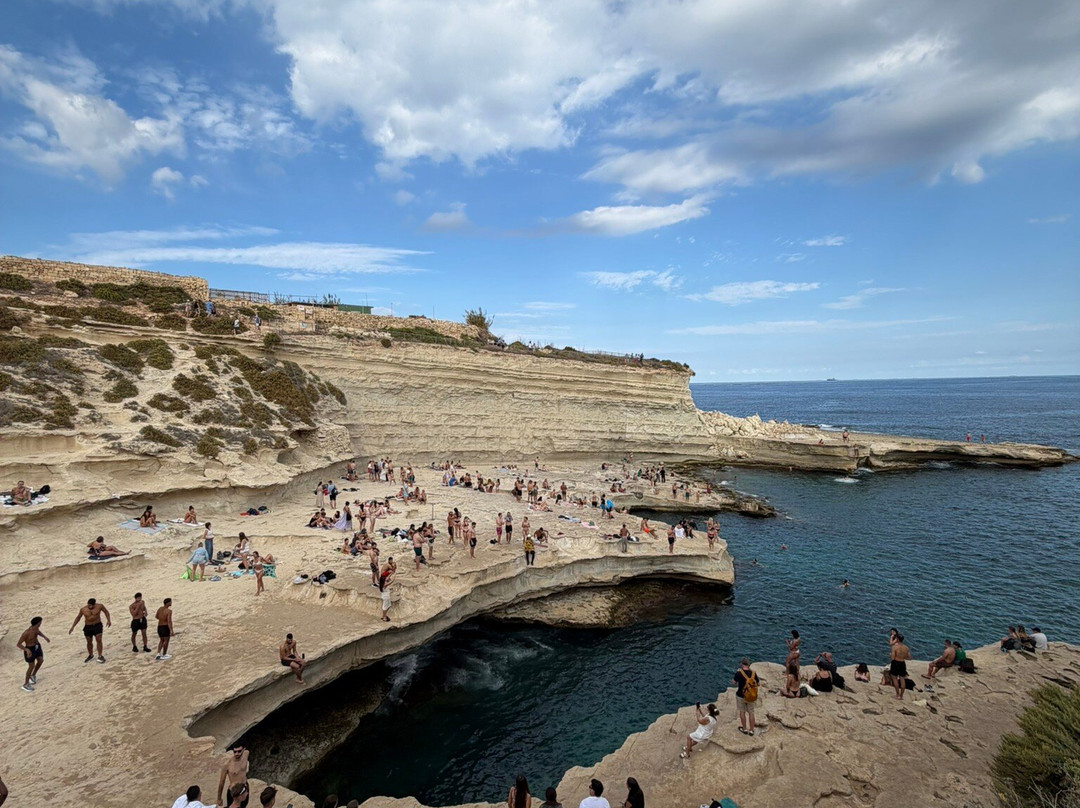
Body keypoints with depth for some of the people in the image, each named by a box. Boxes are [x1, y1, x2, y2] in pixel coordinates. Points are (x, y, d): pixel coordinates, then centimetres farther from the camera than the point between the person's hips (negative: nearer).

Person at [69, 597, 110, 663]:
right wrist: (72, 627, 6)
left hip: (98, 626, -2)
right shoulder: (83, 609, -7)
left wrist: (108, 620, -12)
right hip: (88, 627, 2)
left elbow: (106, 612, 0)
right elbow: (78, 617, 9)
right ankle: (90, 655, 34)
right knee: (89, 642, 12)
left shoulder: (99, 606, -12)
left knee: (99, 640, -11)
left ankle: (100, 656, -4)